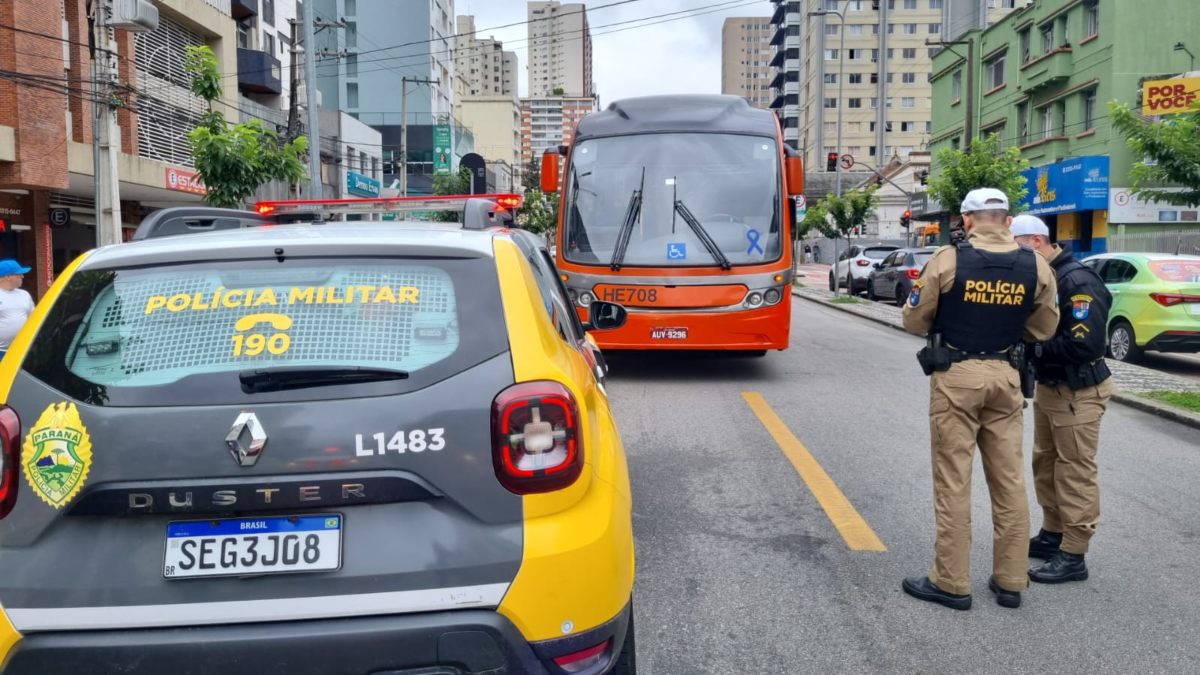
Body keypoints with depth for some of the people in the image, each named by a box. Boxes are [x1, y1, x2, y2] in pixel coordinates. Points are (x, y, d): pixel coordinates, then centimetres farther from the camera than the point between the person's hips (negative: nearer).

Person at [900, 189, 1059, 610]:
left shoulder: (948, 260, -10)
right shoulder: (1036, 267, 0)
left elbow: (914, 321, -3)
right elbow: (1043, 330, 8)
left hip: (956, 376, -3)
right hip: (1005, 376, 4)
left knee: (953, 480, 3)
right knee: (1009, 480, 12)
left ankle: (951, 582, 10)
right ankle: (1010, 581, 21)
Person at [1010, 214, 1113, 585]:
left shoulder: (1078, 282, -21)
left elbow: (1085, 345, -29)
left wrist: (1034, 345, -23)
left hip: (1078, 392, -9)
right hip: (1048, 386, 9)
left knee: (1076, 472, -2)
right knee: (1046, 464, 18)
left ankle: (1073, 556, 6)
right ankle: (1052, 535, 33)